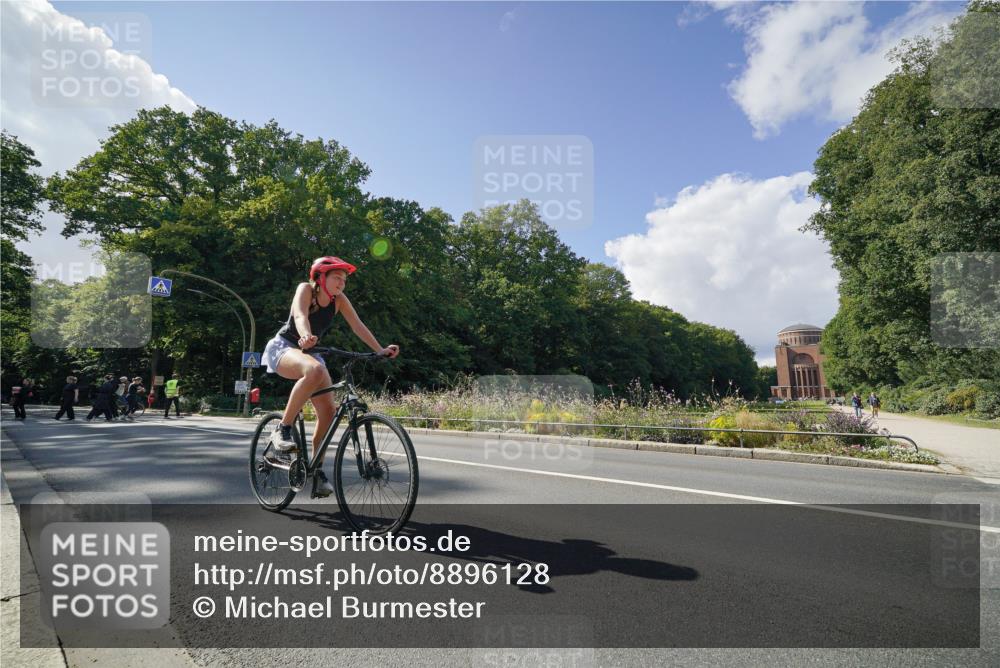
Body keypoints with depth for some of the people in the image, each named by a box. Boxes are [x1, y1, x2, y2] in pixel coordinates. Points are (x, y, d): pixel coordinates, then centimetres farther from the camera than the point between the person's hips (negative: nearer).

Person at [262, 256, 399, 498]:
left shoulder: (339, 299, -4)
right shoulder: (306, 289, -16)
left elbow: (358, 326, -11)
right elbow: (300, 316, -35)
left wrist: (380, 350, -25)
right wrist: (306, 336, -57)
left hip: (309, 353, 6)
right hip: (283, 348, -6)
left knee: (328, 410, -9)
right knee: (315, 370, -40)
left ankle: (316, 470, 6)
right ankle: (282, 429, -27)